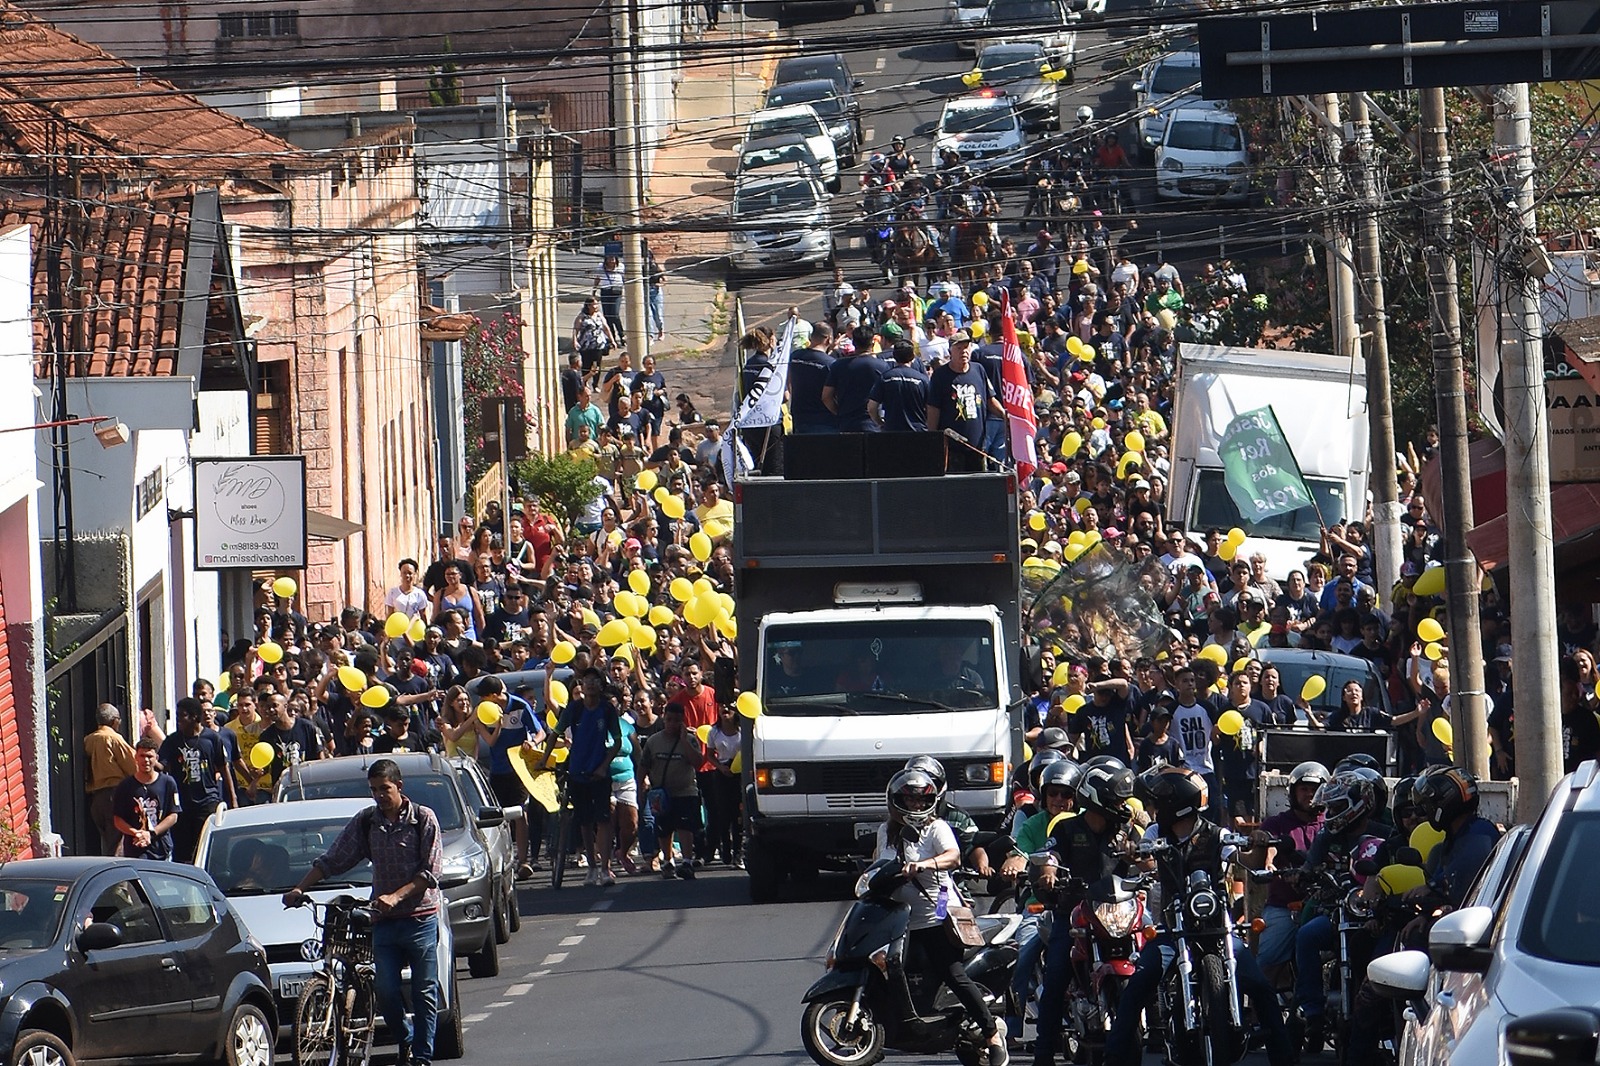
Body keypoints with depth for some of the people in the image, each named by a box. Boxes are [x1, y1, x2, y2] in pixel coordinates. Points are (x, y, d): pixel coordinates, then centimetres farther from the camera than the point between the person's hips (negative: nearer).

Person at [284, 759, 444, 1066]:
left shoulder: (423, 819, -4)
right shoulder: (365, 822, 6)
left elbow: (431, 870, -9)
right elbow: (332, 860, 8)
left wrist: (396, 896, -21)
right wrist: (299, 889, -4)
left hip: (420, 917, -3)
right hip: (384, 920, 3)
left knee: (424, 993, -2)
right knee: (385, 990, -4)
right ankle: (406, 1040, 19)